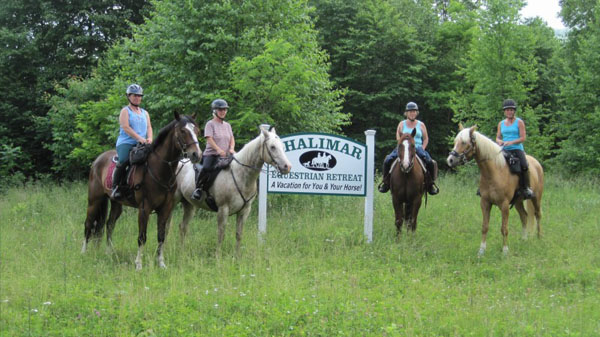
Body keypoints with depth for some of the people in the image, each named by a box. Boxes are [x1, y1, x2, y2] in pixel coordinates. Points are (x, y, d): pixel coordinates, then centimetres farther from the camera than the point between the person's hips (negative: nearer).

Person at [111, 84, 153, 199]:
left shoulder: (145, 113, 24)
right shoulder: (125, 111, 6)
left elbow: (149, 127, 14)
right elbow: (126, 127, -8)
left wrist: (149, 139, -10)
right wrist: (139, 138, -19)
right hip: (126, 142, -5)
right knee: (124, 161, -31)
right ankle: (115, 187, -21)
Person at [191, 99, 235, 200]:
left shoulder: (227, 125, 19)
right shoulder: (210, 124, 1)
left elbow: (232, 139, 15)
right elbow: (209, 139, -11)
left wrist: (231, 148, -8)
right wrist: (218, 149, -26)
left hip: (225, 156, 6)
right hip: (211, 154, -6)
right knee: (206, 168, -32)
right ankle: (198, 187, -17)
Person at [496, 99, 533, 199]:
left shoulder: (519, 122, 3)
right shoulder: (501, 123, 16)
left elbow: (523, 138, -4)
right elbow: (497, 137, 18)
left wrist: (511, 142, -17)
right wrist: (499, 141, -6)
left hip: (517, 149, -4)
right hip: (504, 150, 4)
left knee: (524, 166, -30)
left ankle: (526, 188, -17)